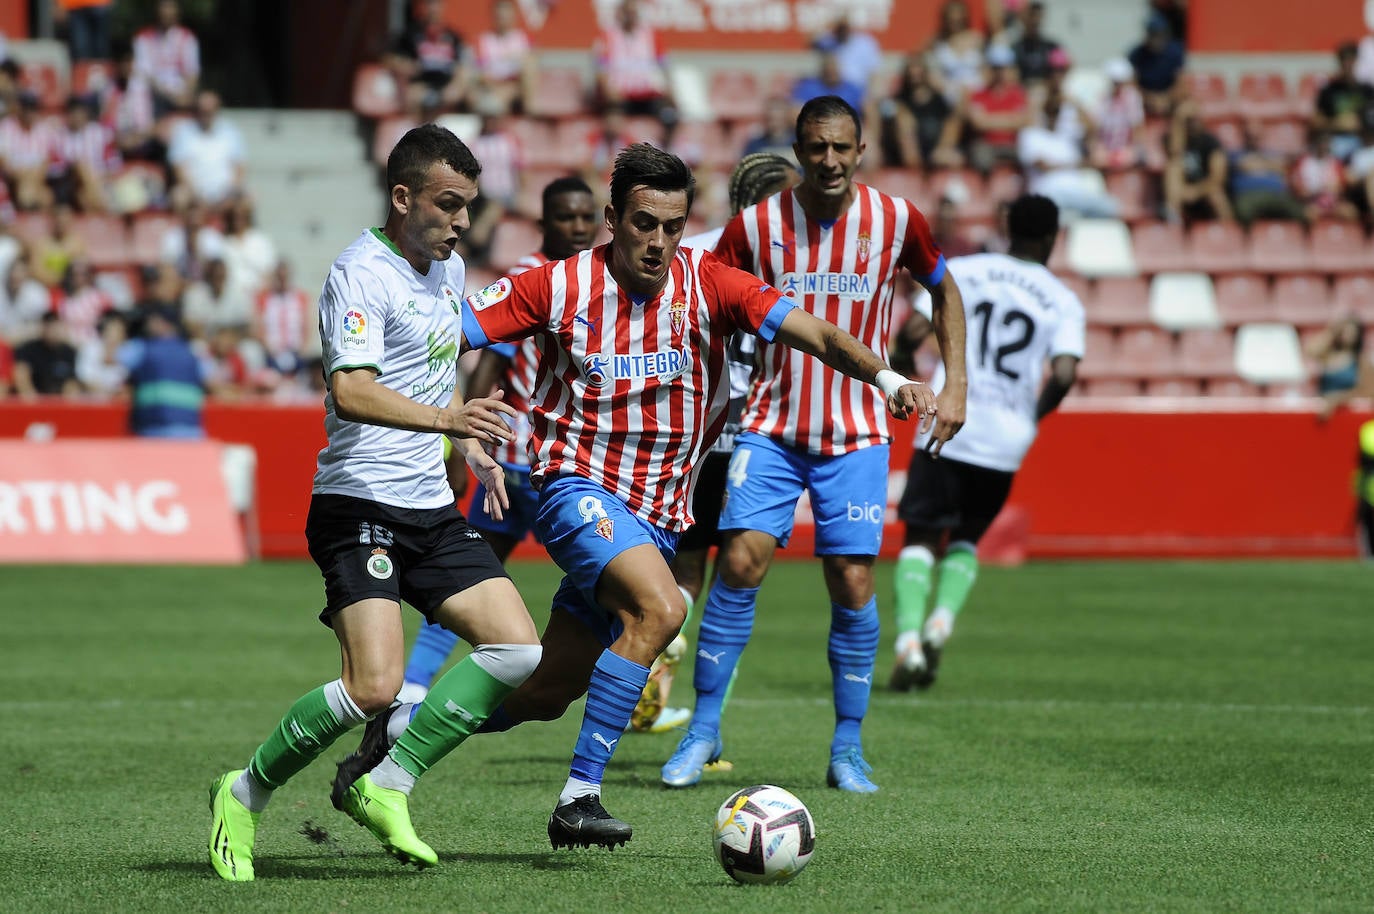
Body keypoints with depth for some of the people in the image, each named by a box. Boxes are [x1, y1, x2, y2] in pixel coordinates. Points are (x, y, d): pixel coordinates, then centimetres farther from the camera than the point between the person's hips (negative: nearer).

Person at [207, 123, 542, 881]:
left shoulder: (448, 270, 14)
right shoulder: (361, 273, -14)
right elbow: (352, 391, -29)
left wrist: (470, 445, 20)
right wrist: (445, 419, -41)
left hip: (431, 508, 9)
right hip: (359, 506, -9)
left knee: (517, 648, -3)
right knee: (375, 686, -20)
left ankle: (385, 787, 3)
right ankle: (244, 796, 1)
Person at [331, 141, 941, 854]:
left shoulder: (707, 284, -5)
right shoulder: (559, 287, -8)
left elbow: (813, 332, -15)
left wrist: (884, 377, -31)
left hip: (658, 517, 4)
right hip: (578, 485, -4)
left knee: (548, 691, 8)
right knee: (661, 609, -31)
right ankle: (579, 797, -26)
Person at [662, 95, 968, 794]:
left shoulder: (896, 220, -3)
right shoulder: (754, 226, -5)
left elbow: (943, 291, 14)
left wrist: (954, 386, 6)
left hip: (856, 435, 0)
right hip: (771, 428, 0)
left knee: (853, 585, -5)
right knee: (740, 562, -13)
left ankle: (847, 749, 8)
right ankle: (704, 729, -1)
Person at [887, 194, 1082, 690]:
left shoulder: (961, 272, 4)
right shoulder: (1064, 302, 5)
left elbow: (913, 331, -5)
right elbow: (1064, 374, -8)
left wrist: (901, 360, 16)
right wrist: (1037, 413, 10)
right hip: (1007, 439, 1)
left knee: (920, 539, 6)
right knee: (965, 541, 21)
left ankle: (909, 637, -15)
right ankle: (943, 618, -4)